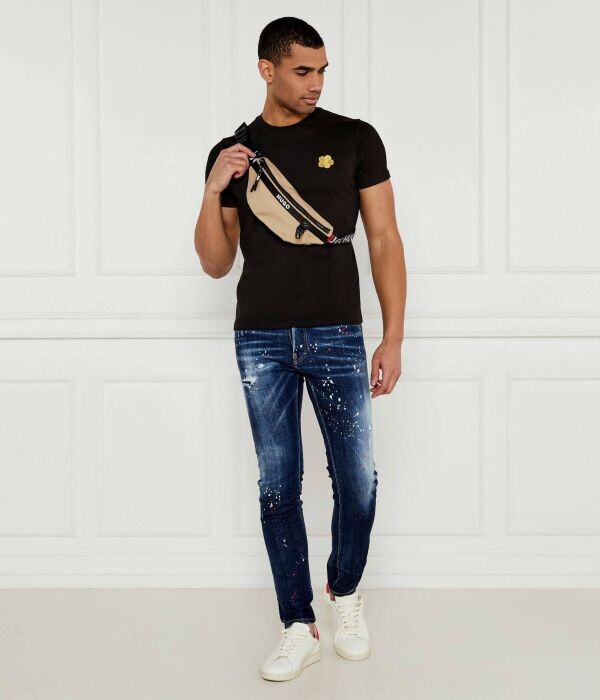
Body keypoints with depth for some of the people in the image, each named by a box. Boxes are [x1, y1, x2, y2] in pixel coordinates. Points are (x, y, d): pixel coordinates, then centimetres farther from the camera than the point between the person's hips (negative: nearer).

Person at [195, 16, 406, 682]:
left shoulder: (354, 139, 2)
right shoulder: (231, 153, 8)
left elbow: (384, 241, 2)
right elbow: (216, 264, 8)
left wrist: (394, 337, -4)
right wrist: (213, 192, -9)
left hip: (337, 336, -1)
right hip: (260, 340, 2)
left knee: (357, 480, -1)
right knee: (277, 486, 5)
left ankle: (345, 592, 28)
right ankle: (298, 627, 18)